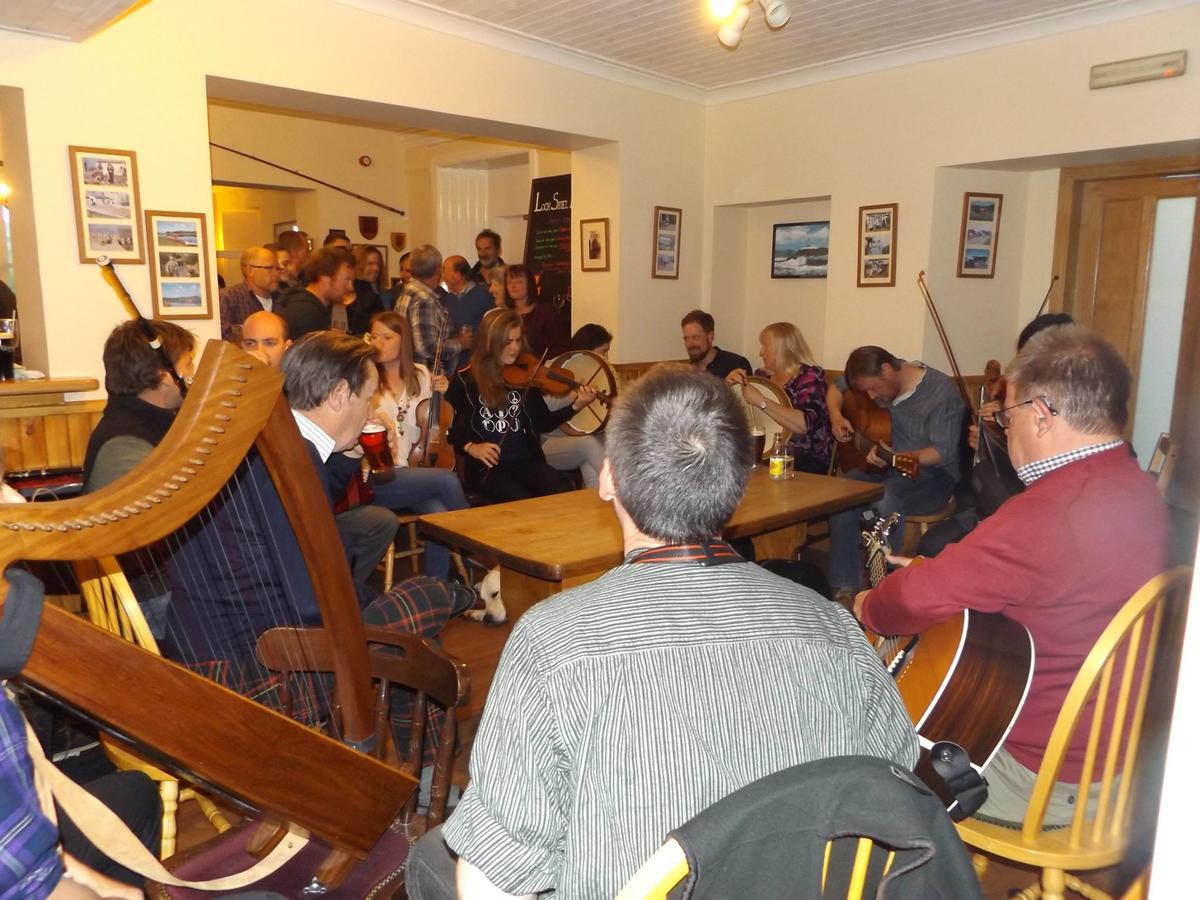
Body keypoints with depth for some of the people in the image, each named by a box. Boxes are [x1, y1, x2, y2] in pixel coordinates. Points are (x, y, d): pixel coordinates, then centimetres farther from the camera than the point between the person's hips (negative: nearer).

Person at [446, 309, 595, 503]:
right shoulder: (464, 380, 0)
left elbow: (543, 423, 10)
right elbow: (447, 426, 2)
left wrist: (575, 406, -4)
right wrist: (470, 447, -15)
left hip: (528, 462, 3)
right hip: (486, 467, -3)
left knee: (564, 491, -23)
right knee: (522, 501, -30)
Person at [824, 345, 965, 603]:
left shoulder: (941, 391, -17)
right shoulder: (876, 378, 2)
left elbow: (944, 451, -22)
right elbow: (836, 387, 19)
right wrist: (836, 416, -2)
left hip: (931, 474, -6)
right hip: (887, 468, 6)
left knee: (885, 498, -37)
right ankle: (845, 587, -18)